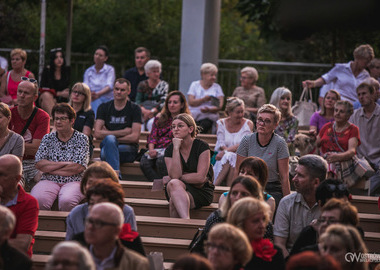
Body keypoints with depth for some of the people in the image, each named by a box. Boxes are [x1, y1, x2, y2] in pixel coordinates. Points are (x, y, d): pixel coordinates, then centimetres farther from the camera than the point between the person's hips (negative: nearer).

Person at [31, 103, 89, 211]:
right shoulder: (48, 138, 13)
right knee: (37, 200, -31)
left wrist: (50, 168, -3)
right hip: (49, 181, 2)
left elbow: (79, 168, -7)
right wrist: (64, 164, -8)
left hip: (74, 181, -2)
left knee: (66, 201, -36)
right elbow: (39, 164, 1)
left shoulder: (81, 139, 5)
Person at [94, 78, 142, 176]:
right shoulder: (104, 107, 11)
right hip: (107, 148, 2)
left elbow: (134, 137, -5)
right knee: (109, 139, -33)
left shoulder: (134, 109, 5)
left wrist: (108, 134, -5)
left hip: (128, 150, -2)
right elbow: (97, 134, -1)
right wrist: (123, 132, -6)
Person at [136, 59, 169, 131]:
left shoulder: (164, 85, 12)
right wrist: (144, 110, -16)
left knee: (152, 123, -36)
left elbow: (163, 101, -2)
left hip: (158, 112, -1)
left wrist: (152, 111, -16)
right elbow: (138, 101, 5)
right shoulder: (142, 85, 15)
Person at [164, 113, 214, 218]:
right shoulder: (169, 150, 4)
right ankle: (186, 221, -52)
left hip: (201, 192, -3)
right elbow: (175, 175, -13)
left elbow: (200, 177, -13)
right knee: (173, 184, -36)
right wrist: (176, 148, -16)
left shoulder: (202, 147, -5)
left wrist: (169, 179, -9)